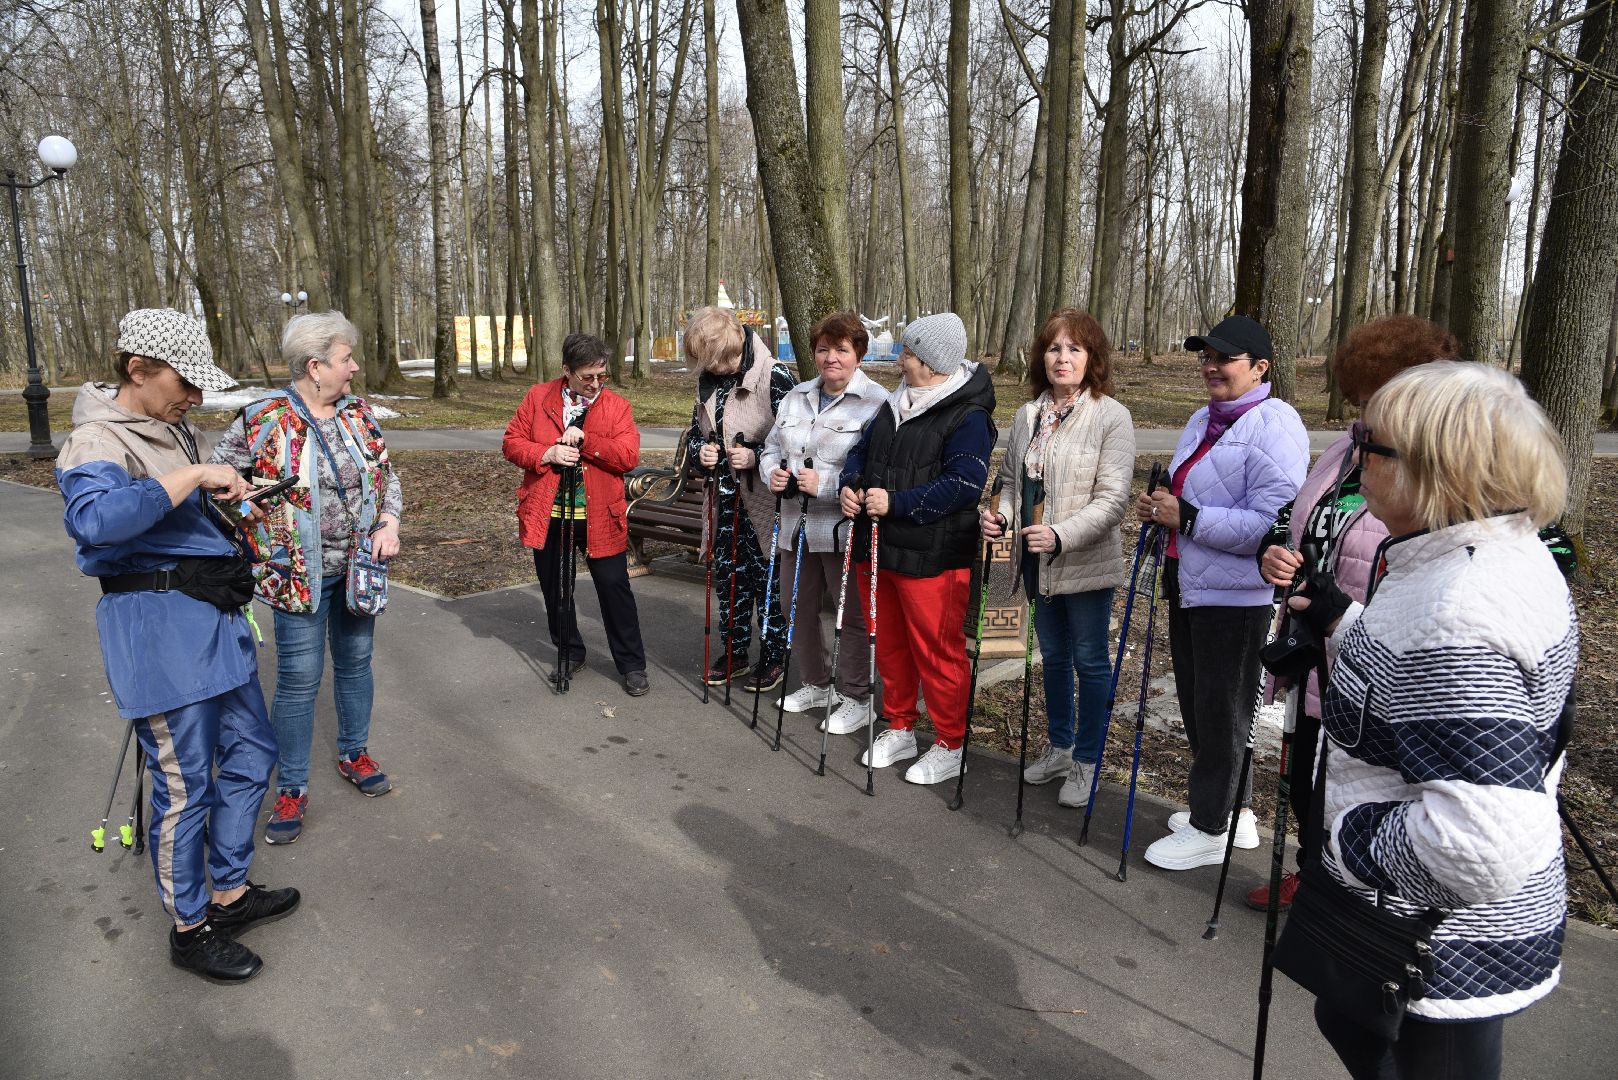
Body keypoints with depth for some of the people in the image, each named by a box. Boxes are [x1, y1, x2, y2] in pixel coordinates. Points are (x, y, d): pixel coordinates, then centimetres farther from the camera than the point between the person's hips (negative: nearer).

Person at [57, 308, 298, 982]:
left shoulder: (176, 429, 12)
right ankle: (188, 929, 21)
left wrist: (229, 491, 12)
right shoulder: (98, 440, -14)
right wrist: (194, 476, -31)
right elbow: (95, 518, -37)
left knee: (250, 751, 17)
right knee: (186, 784, 2)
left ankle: (229, 893, 34)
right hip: (158, 627, -9)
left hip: (213, 615, 9)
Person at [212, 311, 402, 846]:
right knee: (299, 677, 0)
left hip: (359, 567, 5)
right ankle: (291, 788, 15)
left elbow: (387, 475, 10)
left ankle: (354, 754, 37)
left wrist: (389, 524, -7)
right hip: (299, 574, -5)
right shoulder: (262, 420, -13)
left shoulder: (359, 413, 2)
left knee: (355, 662, 17)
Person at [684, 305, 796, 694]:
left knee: (768, 581, 5)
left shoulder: (776, 377, -15)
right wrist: (699, 452, -3)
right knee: (728, 576, 15)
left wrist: (756, 457, -23)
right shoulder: (709, 381, 7)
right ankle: (734, 651, 31)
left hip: (765, 503, -6)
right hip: (725, 502, 7)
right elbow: (695, 432, 19)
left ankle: (772, 657, 22)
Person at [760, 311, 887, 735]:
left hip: (845, 530, -7)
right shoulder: (795, 397, 13)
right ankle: (817, 684, 38)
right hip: (797, 526, 7)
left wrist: (826, 484, -25)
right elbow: (771, 448, 20)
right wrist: (772, 472, -3)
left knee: (851, 616, 4)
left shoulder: (876, 402, -12)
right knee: (797, 609, 17)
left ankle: (857, 698, 22)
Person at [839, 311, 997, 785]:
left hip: (931, 556, -8)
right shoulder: (897, 404, 11)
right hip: (877, 547, 8)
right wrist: (850, 485, -4)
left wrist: (896, 503, -26)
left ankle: (949, 746, 19)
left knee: (937, 651, 2)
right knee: (888, 644, 18)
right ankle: (899, 730, 35)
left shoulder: (967, 416, -15)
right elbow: (862, 450, 17)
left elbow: (961, 485, -23)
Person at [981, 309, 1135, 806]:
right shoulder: (1028, 414, 7)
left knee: (1089, 661, 8)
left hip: (1086, 564, -6)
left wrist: (1061, 535, -30)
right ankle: (1059, 747, 37)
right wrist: (1001, 513, -6)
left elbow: (1112, 499, -18)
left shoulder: (1111, 416, -13)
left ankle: (1086, 762, 24)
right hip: (1038, 560, 6)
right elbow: (1012, 478, 15)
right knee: (1052, 656, 20)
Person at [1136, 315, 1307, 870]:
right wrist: (1159, 509, 4)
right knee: (1196, 704, 19)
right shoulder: (1203, 419, 12)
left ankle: (1210, 829, 21)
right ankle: (1227, 808, 37)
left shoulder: (1274, 427, -17)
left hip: (1234, 596, -9)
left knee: (1221, 712, 5)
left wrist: (1187, 517, -24)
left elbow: (1269, 524, -26)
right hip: (1188, 587, 9)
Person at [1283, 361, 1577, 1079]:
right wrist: (1343, 621, 8)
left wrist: (1346, 841, -24)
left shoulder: (1454, 618, -34)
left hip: (1444, 949, -9)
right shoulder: (1511, 552, -1)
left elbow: (1484, 842, -39)